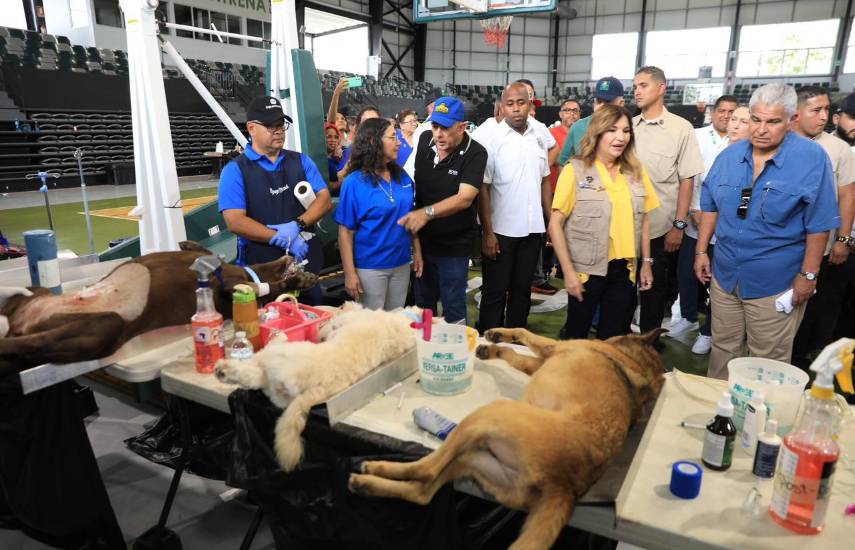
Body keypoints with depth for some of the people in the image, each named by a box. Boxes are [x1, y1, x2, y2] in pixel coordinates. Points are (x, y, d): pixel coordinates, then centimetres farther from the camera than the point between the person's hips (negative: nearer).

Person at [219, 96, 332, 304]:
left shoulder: (301, 161, 9)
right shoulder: (235, 170, -3)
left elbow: (324, 199, 0)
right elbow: (235, 221, -13)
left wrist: (297, 225, -17)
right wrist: (283, 239, -17)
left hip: (306, 262, 3)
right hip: (261, 268, -3)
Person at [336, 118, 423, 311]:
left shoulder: (402, 176, 3)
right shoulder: (354, 182, -13)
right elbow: (346, 231, -13)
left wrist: (417, 252, 10)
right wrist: (349, 273, -15)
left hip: (401, 264, 5)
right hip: (370, 268, -5)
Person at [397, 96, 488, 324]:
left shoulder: (475, 153, -17)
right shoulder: (424, 141, -2)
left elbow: (465, 198, -28)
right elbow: (407, 179, 11)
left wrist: (427, 213, -40)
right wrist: (411, 216, 0)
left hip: (454, 245, -5)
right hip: (422, 240, 5)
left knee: (453, 309, 7)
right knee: (423, 303, 20)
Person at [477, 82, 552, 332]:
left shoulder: (539, 138, 7)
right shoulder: (492, 139, -8)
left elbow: (545, 180, 14)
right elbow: (482, 189, -10)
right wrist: (487, 233, -13)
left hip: (532, 229, 5)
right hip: (501, 231, -4)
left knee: (522, 289, 14)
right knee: (495, 292, 5)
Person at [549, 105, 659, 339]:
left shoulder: (636, 171, 6)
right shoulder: (576, 170, -9)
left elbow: (643, 220, 13)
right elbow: (555, 224, -11)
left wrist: (646, 262, 9)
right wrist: (568, 271, -15)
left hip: (625, 270, 4)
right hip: (587, 269, -4)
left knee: (614, 339, 15)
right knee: (576, 335, 11)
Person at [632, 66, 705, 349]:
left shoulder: (681, 129, -2)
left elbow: (686, 180, -3)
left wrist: (679, 225, -8)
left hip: (659, 227, -3)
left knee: (654, 288, 8)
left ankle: (649, 344, 23)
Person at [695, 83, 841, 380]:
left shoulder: (812, 158, -11)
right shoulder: (730, 155, 3)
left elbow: (819, 223, -10)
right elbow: (710, 206, 11)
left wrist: (808, 275, -10)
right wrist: (701, 251, 7)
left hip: (776, 281, -4)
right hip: (724, 274, 4)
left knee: (768, 360, 9)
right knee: (723, 348, 17)